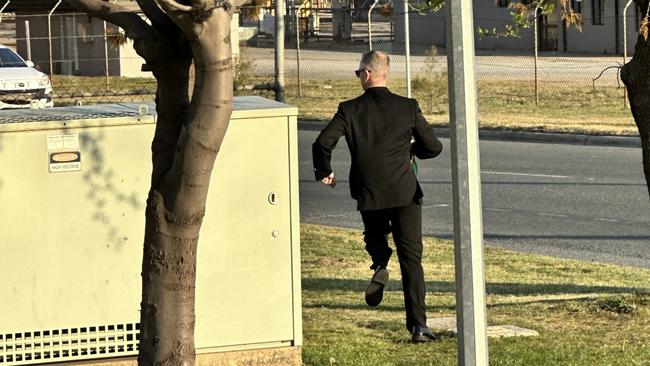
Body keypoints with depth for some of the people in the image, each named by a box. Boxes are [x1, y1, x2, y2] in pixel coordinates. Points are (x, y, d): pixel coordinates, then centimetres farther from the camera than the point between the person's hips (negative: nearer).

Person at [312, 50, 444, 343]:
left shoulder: (350, 110, -2)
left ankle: (380, 265, -2)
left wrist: (324, 172, 11)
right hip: (405, 192, -1)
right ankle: (418, 325, -8)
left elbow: (322, 143, -8)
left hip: (369, 194, 1)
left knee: (375, 237, 31)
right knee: (411, 259, 1)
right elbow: (434, 147, 4)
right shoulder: (408, 107, -1)